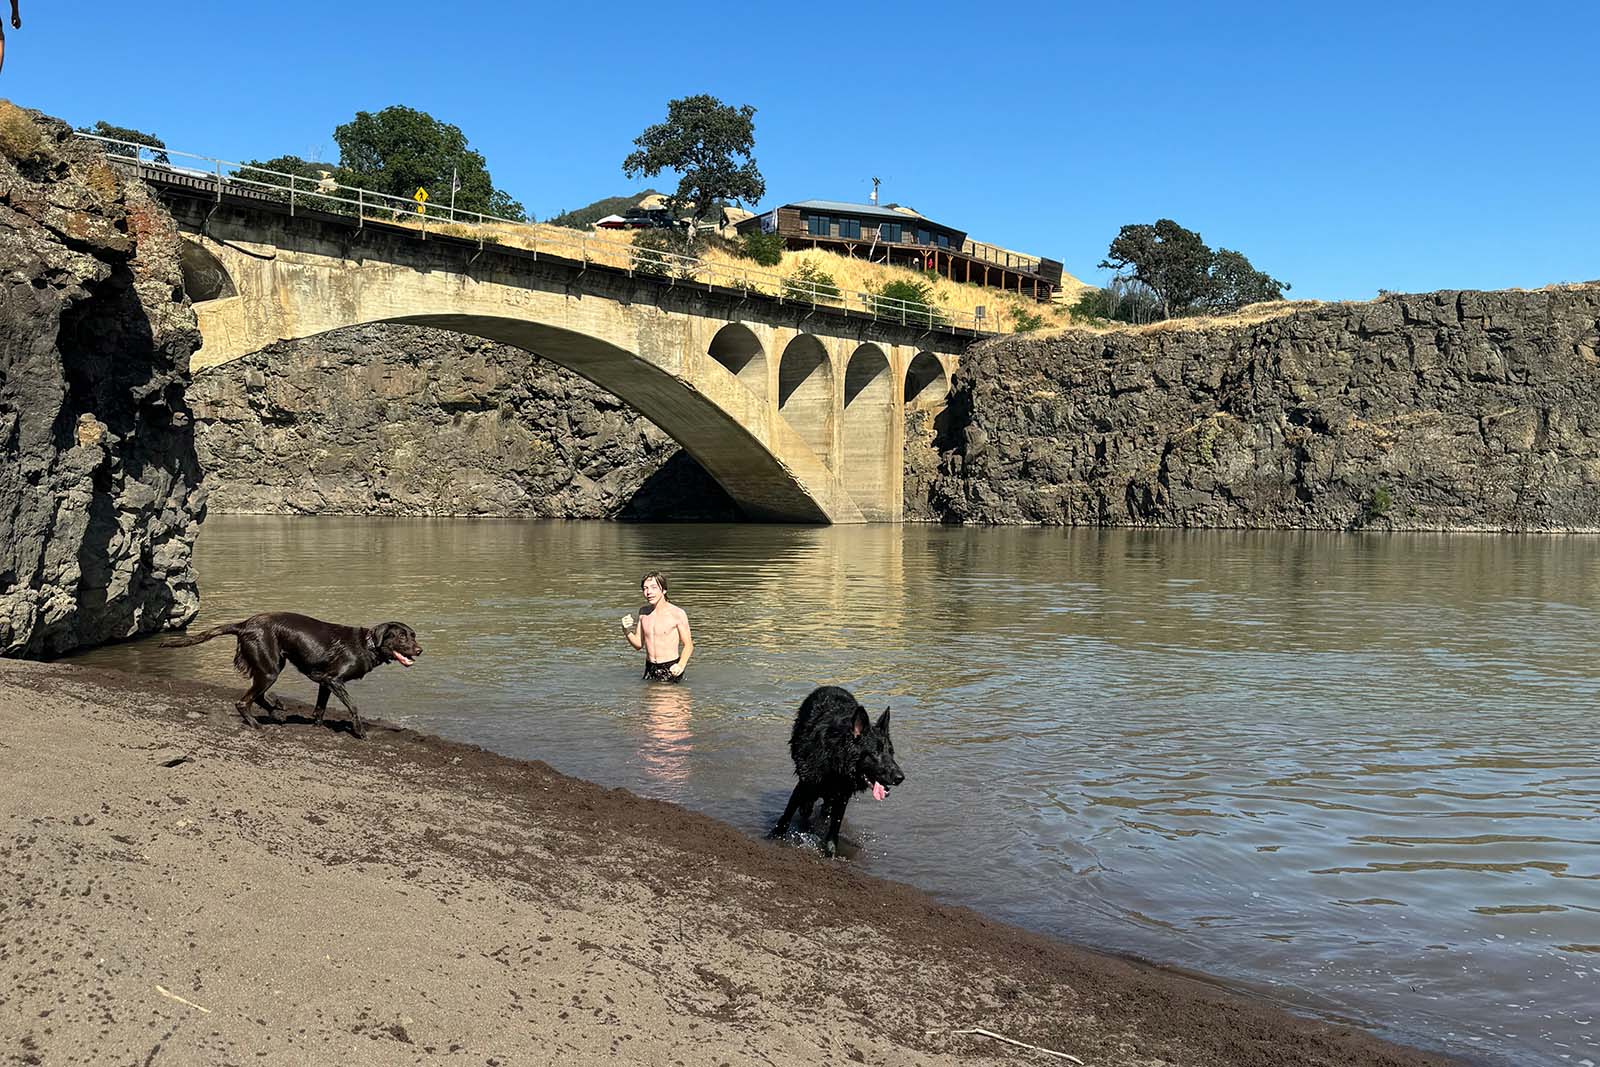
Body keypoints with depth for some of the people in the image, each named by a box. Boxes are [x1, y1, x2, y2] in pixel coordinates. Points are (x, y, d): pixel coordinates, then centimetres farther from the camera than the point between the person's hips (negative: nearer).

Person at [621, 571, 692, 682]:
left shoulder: (677, 614, -10)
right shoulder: (643, 612, 6)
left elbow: (688, 645, -5)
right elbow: (639, 644, 12)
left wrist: (681, 666, -22)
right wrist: (626, 631, -7)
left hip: (670, 669, -5)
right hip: (650, 669, 5)